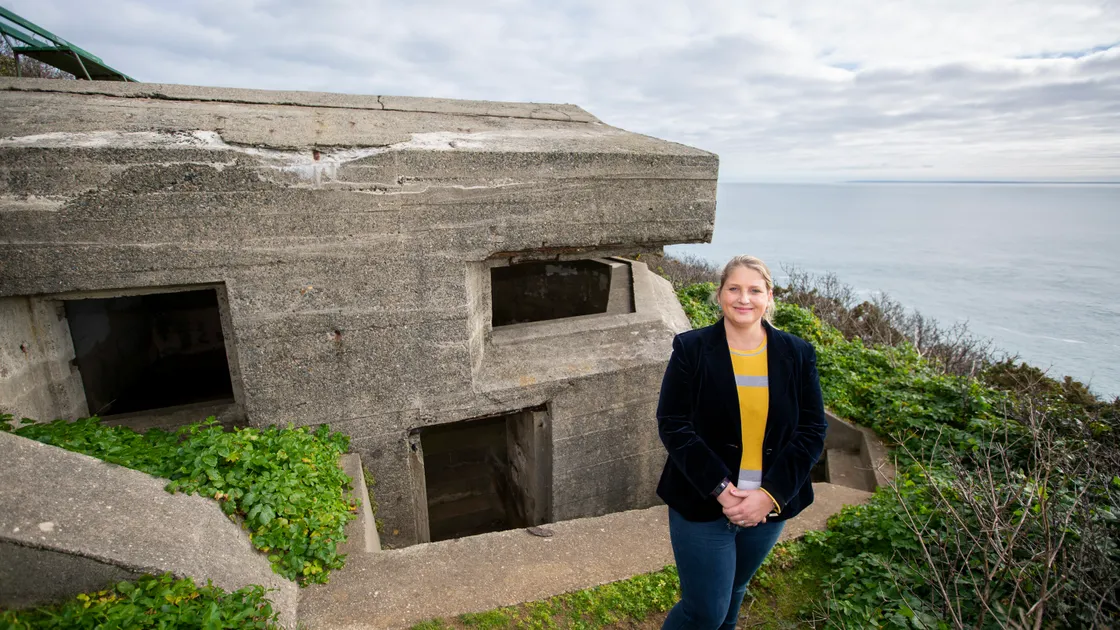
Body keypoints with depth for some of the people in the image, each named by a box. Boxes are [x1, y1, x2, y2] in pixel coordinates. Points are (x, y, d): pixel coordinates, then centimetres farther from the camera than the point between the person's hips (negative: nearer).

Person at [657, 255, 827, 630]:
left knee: (733, 595, 23)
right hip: (701, 505, -3)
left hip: (769, 507, 3)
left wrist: (770, 495, -14)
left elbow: (812, 431, -4)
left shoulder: (798, 355, -3)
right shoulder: (691, 349, -11)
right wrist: (720, 490, -20)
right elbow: (672, 425, -13)